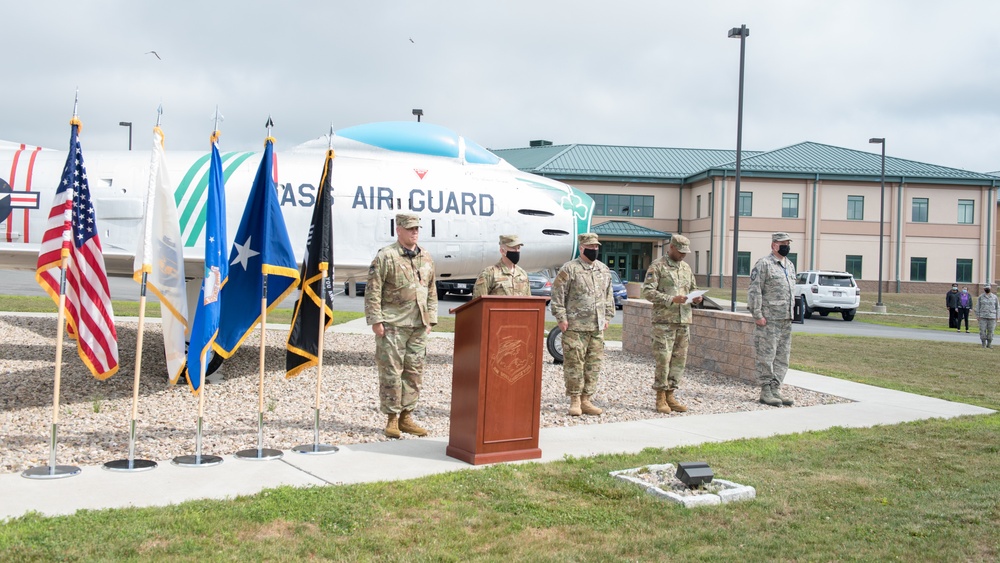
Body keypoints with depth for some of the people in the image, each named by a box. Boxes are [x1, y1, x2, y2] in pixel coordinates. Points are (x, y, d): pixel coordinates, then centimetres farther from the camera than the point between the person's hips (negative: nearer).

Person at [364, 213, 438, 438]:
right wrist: (375, 320, -11)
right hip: (393, 324, -6)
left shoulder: (426, 259, 13)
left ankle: (406, 416, 17)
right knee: (391, 371, -2)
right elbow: (373, 291, -7)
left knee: (414, 372, 8)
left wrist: (430, 320, 12)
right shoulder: (385, 257, -4)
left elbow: (431, 292, 18)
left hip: (418, 326, 6)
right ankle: (392, 419, 6)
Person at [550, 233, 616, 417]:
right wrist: (561, 318, -10)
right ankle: (575, 400, 5)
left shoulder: (604, 270, 15)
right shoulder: (569, 269, -5)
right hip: (575, 326, -6)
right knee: (574, 363, -4)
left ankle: (586, 400, 14)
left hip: (597, 327, 6)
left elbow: (608, 295, 23)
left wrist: (608, 316, 17)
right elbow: (558, 295, -6)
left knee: (593, 365, 7)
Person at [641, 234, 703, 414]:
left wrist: (696, 298, 2)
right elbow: (648, 292, -12)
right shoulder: (657, 266, -4)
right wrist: (672, 299, -21)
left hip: (684, 320, 7)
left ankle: (670, 395, 15)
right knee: (663, 359, -7)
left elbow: (693, 289, 26)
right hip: (664, 321, -7)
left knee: (679, 359, 7)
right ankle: (660, 398, 2)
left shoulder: (686, 267, 17)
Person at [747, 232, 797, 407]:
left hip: (786, 320, 8)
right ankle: (765, 392, 2)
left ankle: (776, 389, 15)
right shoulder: (763, 264, -8)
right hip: (768, 320, -8)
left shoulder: (790, 266, 18)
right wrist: (757, 315, -16)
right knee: (766, 356, -4)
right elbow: (754, 291, -12)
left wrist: (791, 313, 17)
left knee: (783, 357, 9)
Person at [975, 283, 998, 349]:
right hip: (983, 317, 0)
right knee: (982, 330, -3)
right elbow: (977, 307, 6)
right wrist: (977, 316, 0)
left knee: (991, 331, 0)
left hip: (992, 317, 0)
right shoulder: (981, 297, 5)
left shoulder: (994, 297, 6)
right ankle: (984, 343, 7)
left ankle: (989, 344, 10)